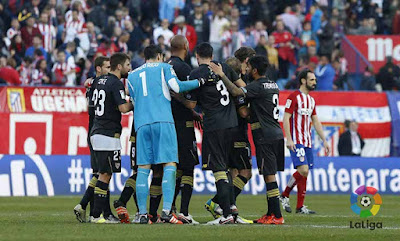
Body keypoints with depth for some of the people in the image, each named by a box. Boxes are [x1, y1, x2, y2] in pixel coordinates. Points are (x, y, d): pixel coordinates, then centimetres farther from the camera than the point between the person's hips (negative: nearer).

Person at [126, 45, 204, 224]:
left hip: (141, 124, 4)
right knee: (169, 164, -6)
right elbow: (177, 87, -3)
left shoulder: (132, 76, 23)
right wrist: (199, 82, 6)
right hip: (163, 121, -4)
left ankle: (143, 213, -2)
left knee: (143, 167, 4)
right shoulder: (164, 67, 11)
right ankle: (166, 211, -19)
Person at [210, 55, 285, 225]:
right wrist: (250, 112, 10)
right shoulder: (273, 85, 16)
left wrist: (221, 75, -15)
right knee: (270, 174, 12)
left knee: (269, 175, -8)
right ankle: (271, 213, 15)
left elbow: (237, 92, -22)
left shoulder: (258, 86, -12)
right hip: (277, 134, 9)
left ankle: (277, 216, -10)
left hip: (265, 137, -9)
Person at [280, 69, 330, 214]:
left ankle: (300, 206, 6)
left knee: (304, 172, 4)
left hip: (307, 142, 8)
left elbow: (316, 122, 22)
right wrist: (289, 139, -19)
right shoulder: (294, 97, -7)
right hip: (296, 141, -8)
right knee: (303, 170, -19)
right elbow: (286, 118, -11)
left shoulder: (311, 100, 17)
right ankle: (284, 196, -2)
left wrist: (324, 140, 17)